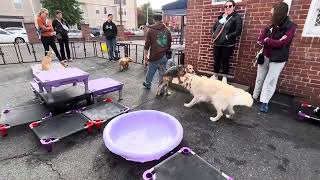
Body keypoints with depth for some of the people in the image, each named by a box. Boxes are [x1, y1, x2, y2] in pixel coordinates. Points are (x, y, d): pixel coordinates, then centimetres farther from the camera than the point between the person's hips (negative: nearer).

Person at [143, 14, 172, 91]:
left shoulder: (150, 30, -3)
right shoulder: (167, 30, 6)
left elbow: (147, 44, -5)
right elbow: (169, 43, 12)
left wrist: (145, 55, 1)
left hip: (154, 56, -2)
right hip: (164, 56, 2)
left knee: (151, 71, 16)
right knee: (162, 73, 6)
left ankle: (147, 84, 37)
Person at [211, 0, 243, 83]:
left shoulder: (237, 17, -1)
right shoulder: (221, 17, 15)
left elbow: (238, 31, -12)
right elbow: (213, 27, 22)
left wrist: (227, 36, -17)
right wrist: (213, 34, 4)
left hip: (228, 44, -5)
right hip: (217, 43, 5)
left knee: (225, 61, 1)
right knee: (216, 60, 11)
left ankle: (224, 77, 17)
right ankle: (215, 75, 25)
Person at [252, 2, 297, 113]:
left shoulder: (290, 27, -10)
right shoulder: (272, 26, 4)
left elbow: (281, 43, -17)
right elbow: (260, 40, 2)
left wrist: (267, 41, -8)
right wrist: (273, 43, -13)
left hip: (278, 59, -5)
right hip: (265, 56, 5)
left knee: (270, 80, -4)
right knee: (260, 78, 11)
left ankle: (265, 102, 2)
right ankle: (255, 97, 22)